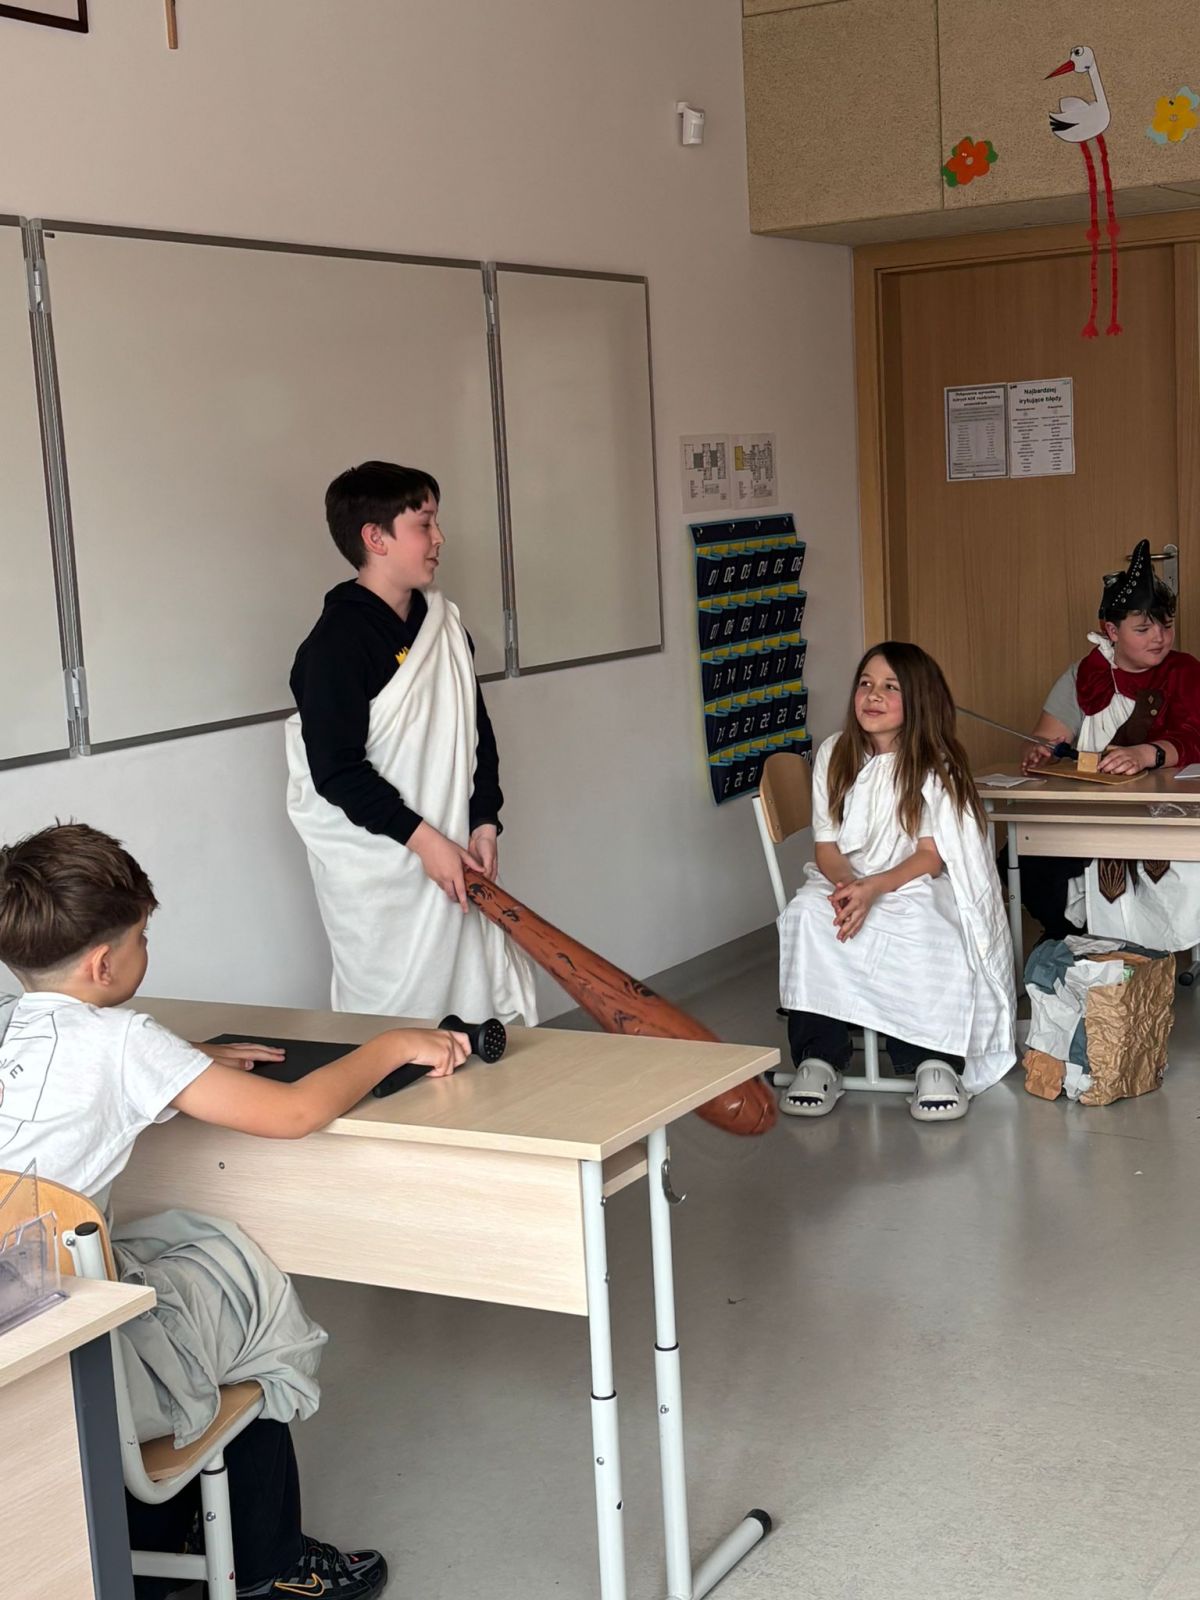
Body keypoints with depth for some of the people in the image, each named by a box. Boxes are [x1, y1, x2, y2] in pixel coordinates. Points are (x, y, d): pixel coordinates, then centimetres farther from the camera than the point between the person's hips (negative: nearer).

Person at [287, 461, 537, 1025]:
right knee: (394, 1020, 1)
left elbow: (475, 731, 13)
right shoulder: (336, 643, -15)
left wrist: (483, 823, 2)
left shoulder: (444, 623, 7)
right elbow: (337, 770, -18)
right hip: (374, 869, -7)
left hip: (451, 857, 7)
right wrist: (423, 838, -18)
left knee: (496, 1009, 9)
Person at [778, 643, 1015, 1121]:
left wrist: (873, 888, -27)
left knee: (929, 935, -38)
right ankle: (818, 1060, -30)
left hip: (916, 885, -2)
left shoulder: (936, 765, -3)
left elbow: (930, 856, -9)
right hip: (845, 882, 2)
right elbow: (827, 846, 3)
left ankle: (935, 1060, -24)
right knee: (806, 916, -32)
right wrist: (845, 885, -21)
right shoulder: (834, 755, 6)